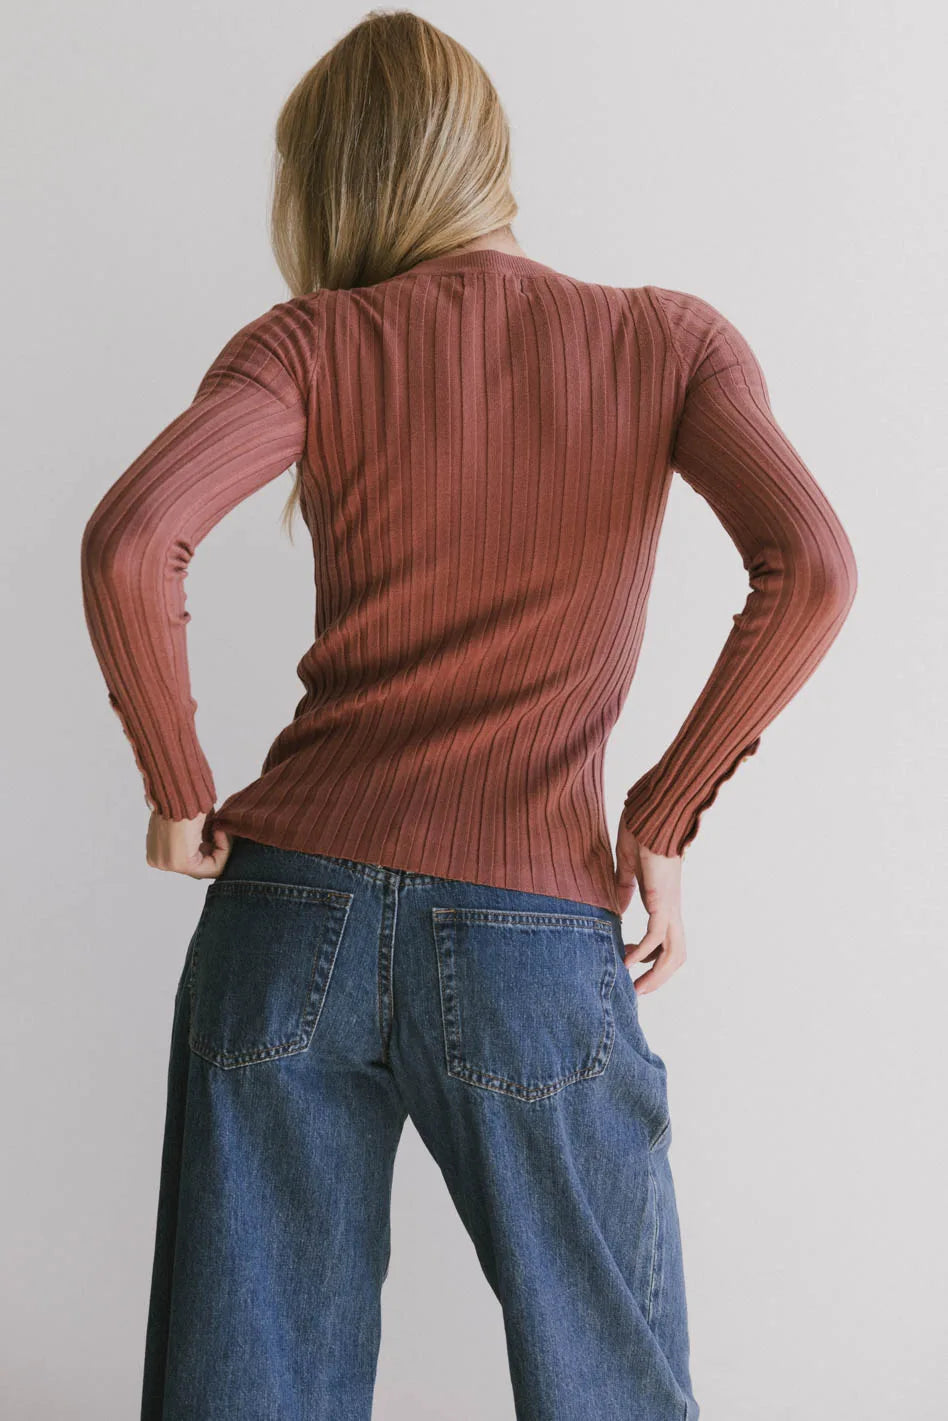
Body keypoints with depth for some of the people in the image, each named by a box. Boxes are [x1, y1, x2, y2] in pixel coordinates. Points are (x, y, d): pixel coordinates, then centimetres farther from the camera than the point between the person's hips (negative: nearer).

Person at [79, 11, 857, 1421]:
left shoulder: (313, 342, 3)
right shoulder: (667, 338, 5)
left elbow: (128, 544, -13)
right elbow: (810, 569, -11)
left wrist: (180, 791, 0)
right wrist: (661, 823, -4)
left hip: (290, 911, 1)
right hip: (536, 932, 0)